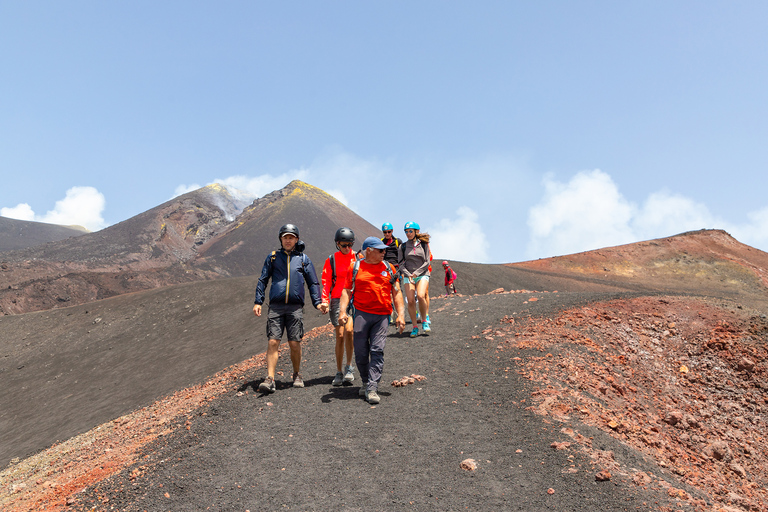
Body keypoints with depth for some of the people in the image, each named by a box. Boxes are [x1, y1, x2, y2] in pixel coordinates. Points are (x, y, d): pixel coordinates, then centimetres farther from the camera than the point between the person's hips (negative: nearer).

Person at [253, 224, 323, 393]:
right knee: (273, 342, -8)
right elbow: (263, 280, 14)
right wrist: (258, 301, 4)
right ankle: (270, 379, -7)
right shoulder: (273, 257, 12)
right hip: (276, 307, 0)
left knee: (295, 343, 1)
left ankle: (297, 376, 21)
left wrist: (318, 302, 3)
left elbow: (313, 283, 15)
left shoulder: (303, 259, 12)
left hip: (295, 307, 0)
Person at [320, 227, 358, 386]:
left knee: (349, 330, -20)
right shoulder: (331, 260, 5)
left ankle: (349, 367, -3)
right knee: (340, 335, 2)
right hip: (337, 300, 1)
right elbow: (326, 281, 5)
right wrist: (324, 300, -8)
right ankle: (339, 372, 14)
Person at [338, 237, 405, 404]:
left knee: (377, 350, -8)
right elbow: (346, 291, 4)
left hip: (382, 316, 1)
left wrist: (401, 314, 4)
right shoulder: (355, 268, 6)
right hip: (361, 313, -1)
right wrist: (342, 311, -10)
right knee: (360, 351, 2)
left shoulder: (388, 268, 13)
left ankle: (372, 389, -9)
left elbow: (396, 293, 13)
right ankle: (365, 382, 24)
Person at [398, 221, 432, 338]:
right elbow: (401, 264, 5)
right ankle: (415, 327, 2)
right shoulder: (403, 247, 8)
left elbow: (427, 262, 1)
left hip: (422, 274, -2)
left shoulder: (423, 244, 5)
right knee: (410, 301, -10)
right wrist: (408, 275, -11)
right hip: (408, 276, 2)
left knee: (421, 296, -25)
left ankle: (425, 320, -4)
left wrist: (416, 273, -10)